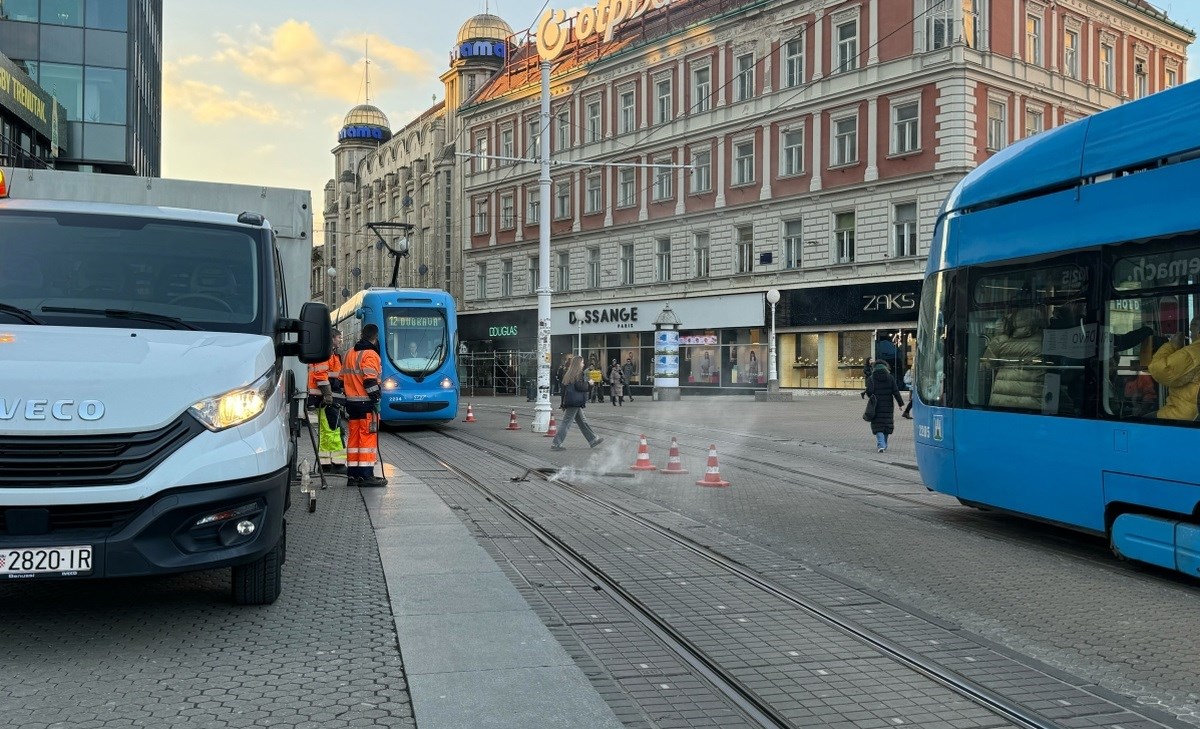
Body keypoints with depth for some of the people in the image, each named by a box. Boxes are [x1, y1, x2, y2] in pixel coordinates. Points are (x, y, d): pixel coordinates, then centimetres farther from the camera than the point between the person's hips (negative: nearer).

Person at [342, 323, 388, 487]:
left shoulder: (349, 354, 16)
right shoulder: (370, 354, -11)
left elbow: (343, 378, 20)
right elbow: (370, 381, -20)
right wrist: (376, 400, -17)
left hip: (352, 401, 8)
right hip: (366, 402, -8)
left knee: (354, 437, 11)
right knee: (369, 437, -5)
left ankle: (352, 475, 14)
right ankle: (366, 475, -6)